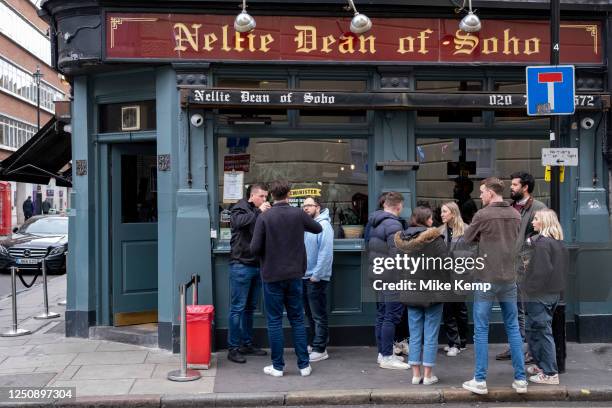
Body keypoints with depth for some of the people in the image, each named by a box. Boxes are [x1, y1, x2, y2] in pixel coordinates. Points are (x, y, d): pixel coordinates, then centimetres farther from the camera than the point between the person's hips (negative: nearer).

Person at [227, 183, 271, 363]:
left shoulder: (260, 212, 16)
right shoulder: (240, 208, -3)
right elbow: (238, 222, -26)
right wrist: (259, 212, -23)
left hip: (257, 266, 7)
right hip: (241, 265, -7)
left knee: (250, 308, 14)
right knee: (237, 308, -3)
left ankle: (247, 344, 23)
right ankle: (233, 348, 2)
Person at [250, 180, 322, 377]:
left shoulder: (264, 217, -10)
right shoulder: (298, 214, -3)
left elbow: (254, 248, -13)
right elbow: (318, 228, 15)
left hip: (272, 276, -2)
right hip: (294, 275, 2)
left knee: (275, 321, 7)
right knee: (297, 320, 12)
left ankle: (278, 366, 12)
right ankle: (304, 365, 15)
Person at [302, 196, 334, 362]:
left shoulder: (324, 225, -12)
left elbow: (326, 252, -19)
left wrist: (316, 274, -20)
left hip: (316, 278, -8)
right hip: (305, 276, 8)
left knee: (318, 316, -2)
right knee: (310, 313, 16)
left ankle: (320, 349, 5)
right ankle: (313, 343, 27)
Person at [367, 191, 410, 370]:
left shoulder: (374, 224, 14)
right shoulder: (393, 224, -15)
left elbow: (369, 250, 17)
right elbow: (397, 255, -21)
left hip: (377, 276, 9)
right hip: (392, 279, -9)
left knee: (381, 316, 15)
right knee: (391, 317, -4)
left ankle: (382, 353, 22)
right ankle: (387, 357, 0)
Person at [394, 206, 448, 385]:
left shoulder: (402, 239, 4)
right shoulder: (434, 238, -11)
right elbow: (444, 264, -11)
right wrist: (446, 288, 0)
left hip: (411, 294, 5)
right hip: (432, 292, -4)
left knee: (415, 335, 10)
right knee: (431, 335, 4)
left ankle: (416, 374, 14)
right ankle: (428, 375, 8)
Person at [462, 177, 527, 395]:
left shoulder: (483, 215, -11)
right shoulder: (515, 215, 6)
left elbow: (465, 241, -1)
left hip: (486, 279, -5)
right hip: (509, 278, 5)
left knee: (481, 331, 3)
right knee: (513, 328, 12)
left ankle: (480, 380, 7)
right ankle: (520, 379, 16)